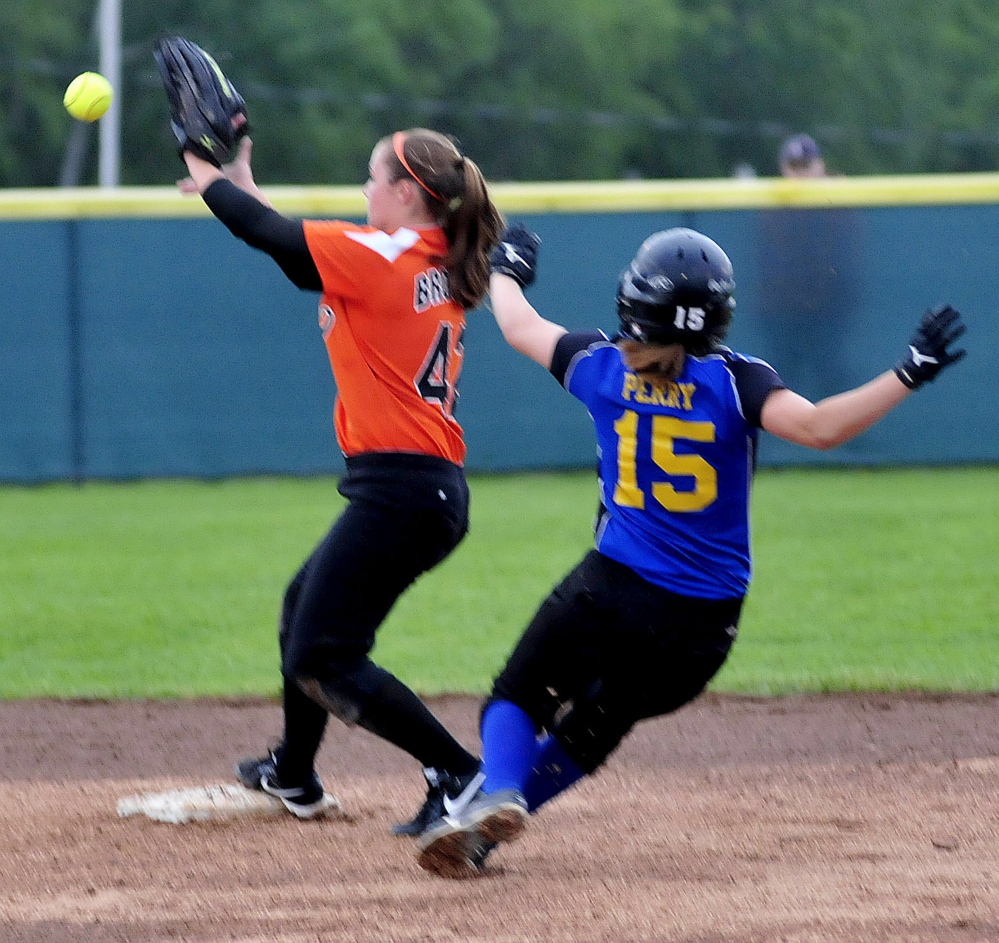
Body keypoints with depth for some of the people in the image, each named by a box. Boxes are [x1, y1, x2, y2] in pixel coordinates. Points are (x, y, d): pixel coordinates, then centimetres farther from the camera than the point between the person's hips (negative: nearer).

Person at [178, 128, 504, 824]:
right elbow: (310, 262, 23)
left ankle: (460, 774, -16)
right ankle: (294, 776, 46)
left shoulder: (380, 259, -14)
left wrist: (212, 181, 11)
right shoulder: (440, 266, 12)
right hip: (438, 488, 10)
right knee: (304, 604, 29)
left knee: (320, 660, -9)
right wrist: (244, 188, 24)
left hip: (399, 491, -10)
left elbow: (272, 237, -7)